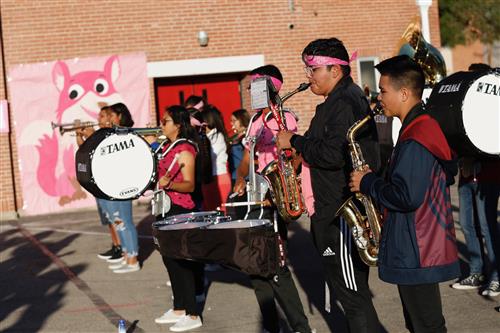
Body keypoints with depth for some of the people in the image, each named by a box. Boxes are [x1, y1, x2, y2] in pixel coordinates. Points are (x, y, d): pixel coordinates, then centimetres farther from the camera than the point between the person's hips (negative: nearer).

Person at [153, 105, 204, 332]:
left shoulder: (185, 150, -14)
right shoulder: (168, 147, 13)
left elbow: (190, 185, -20)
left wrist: (169, 184, -35)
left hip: (180, 211, -9)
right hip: (166, 210, 9)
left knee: (181, 261, -6)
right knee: (170, 258, 13)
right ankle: (179, 309, 23)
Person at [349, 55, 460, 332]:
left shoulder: (415, 140, -22)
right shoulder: (425, 127, 12)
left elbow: (406, 196, -28)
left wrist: (368, 183, -14)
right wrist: (375, 180, 7)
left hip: (417, 254, -11)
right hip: (422, 248, 11)